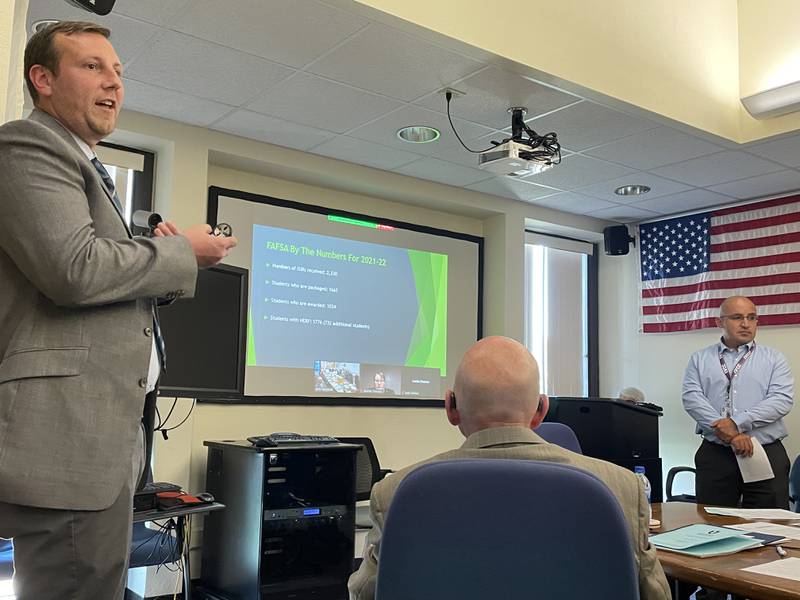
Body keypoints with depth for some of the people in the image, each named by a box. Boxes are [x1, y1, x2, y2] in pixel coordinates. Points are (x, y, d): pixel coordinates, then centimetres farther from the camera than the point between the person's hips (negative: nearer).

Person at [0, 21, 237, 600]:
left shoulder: (81, 164, 24)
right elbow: (74, 268, -22)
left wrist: (154, 249, 7)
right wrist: (180, 251, -8)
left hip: (98, 440, 10)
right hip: (68, 440, -10)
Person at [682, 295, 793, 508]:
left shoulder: (774, 359, 8)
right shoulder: (700, 359, 10)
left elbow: (783, 400, -6)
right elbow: (691, 398, -4)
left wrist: (737, 423, -17)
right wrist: (729, 433, -16)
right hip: (714, 454, 1)